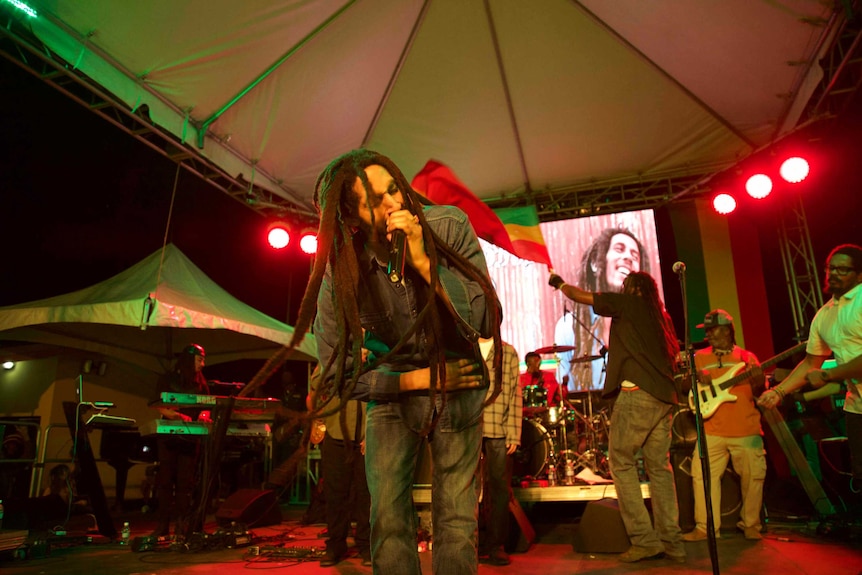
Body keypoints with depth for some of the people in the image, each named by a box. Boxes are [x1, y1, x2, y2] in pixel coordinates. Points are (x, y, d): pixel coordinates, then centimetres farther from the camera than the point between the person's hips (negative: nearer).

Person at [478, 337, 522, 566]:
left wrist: (513, 434, -2)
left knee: (500, 488, 3)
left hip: (499, 431, 0)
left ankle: (495, 545, 16)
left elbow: (515, 394, 6)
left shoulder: (509, 352, 11)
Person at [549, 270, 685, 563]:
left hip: (637, 392, -7)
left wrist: (559, 283, 25)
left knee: (621, 462, -1)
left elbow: (581, 296, 7)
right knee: (659, 467, 9)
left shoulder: (628, 303, 3)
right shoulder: (660, 317, 22)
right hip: (665, 396, 7)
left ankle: (644, 539, -4)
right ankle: (671, 542, 9)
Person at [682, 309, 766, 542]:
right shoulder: (699, 357, 10)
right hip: (712, 431, 1)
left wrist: (758, 381, -20)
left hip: (747, 430, -1)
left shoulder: (747, 357, 6)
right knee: (702, 475, -4)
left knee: (753, 476, 3)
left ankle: (751, 525, 24)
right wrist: (696, 377, -12)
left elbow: (758, 392, 2)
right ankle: (705, 527, 7)